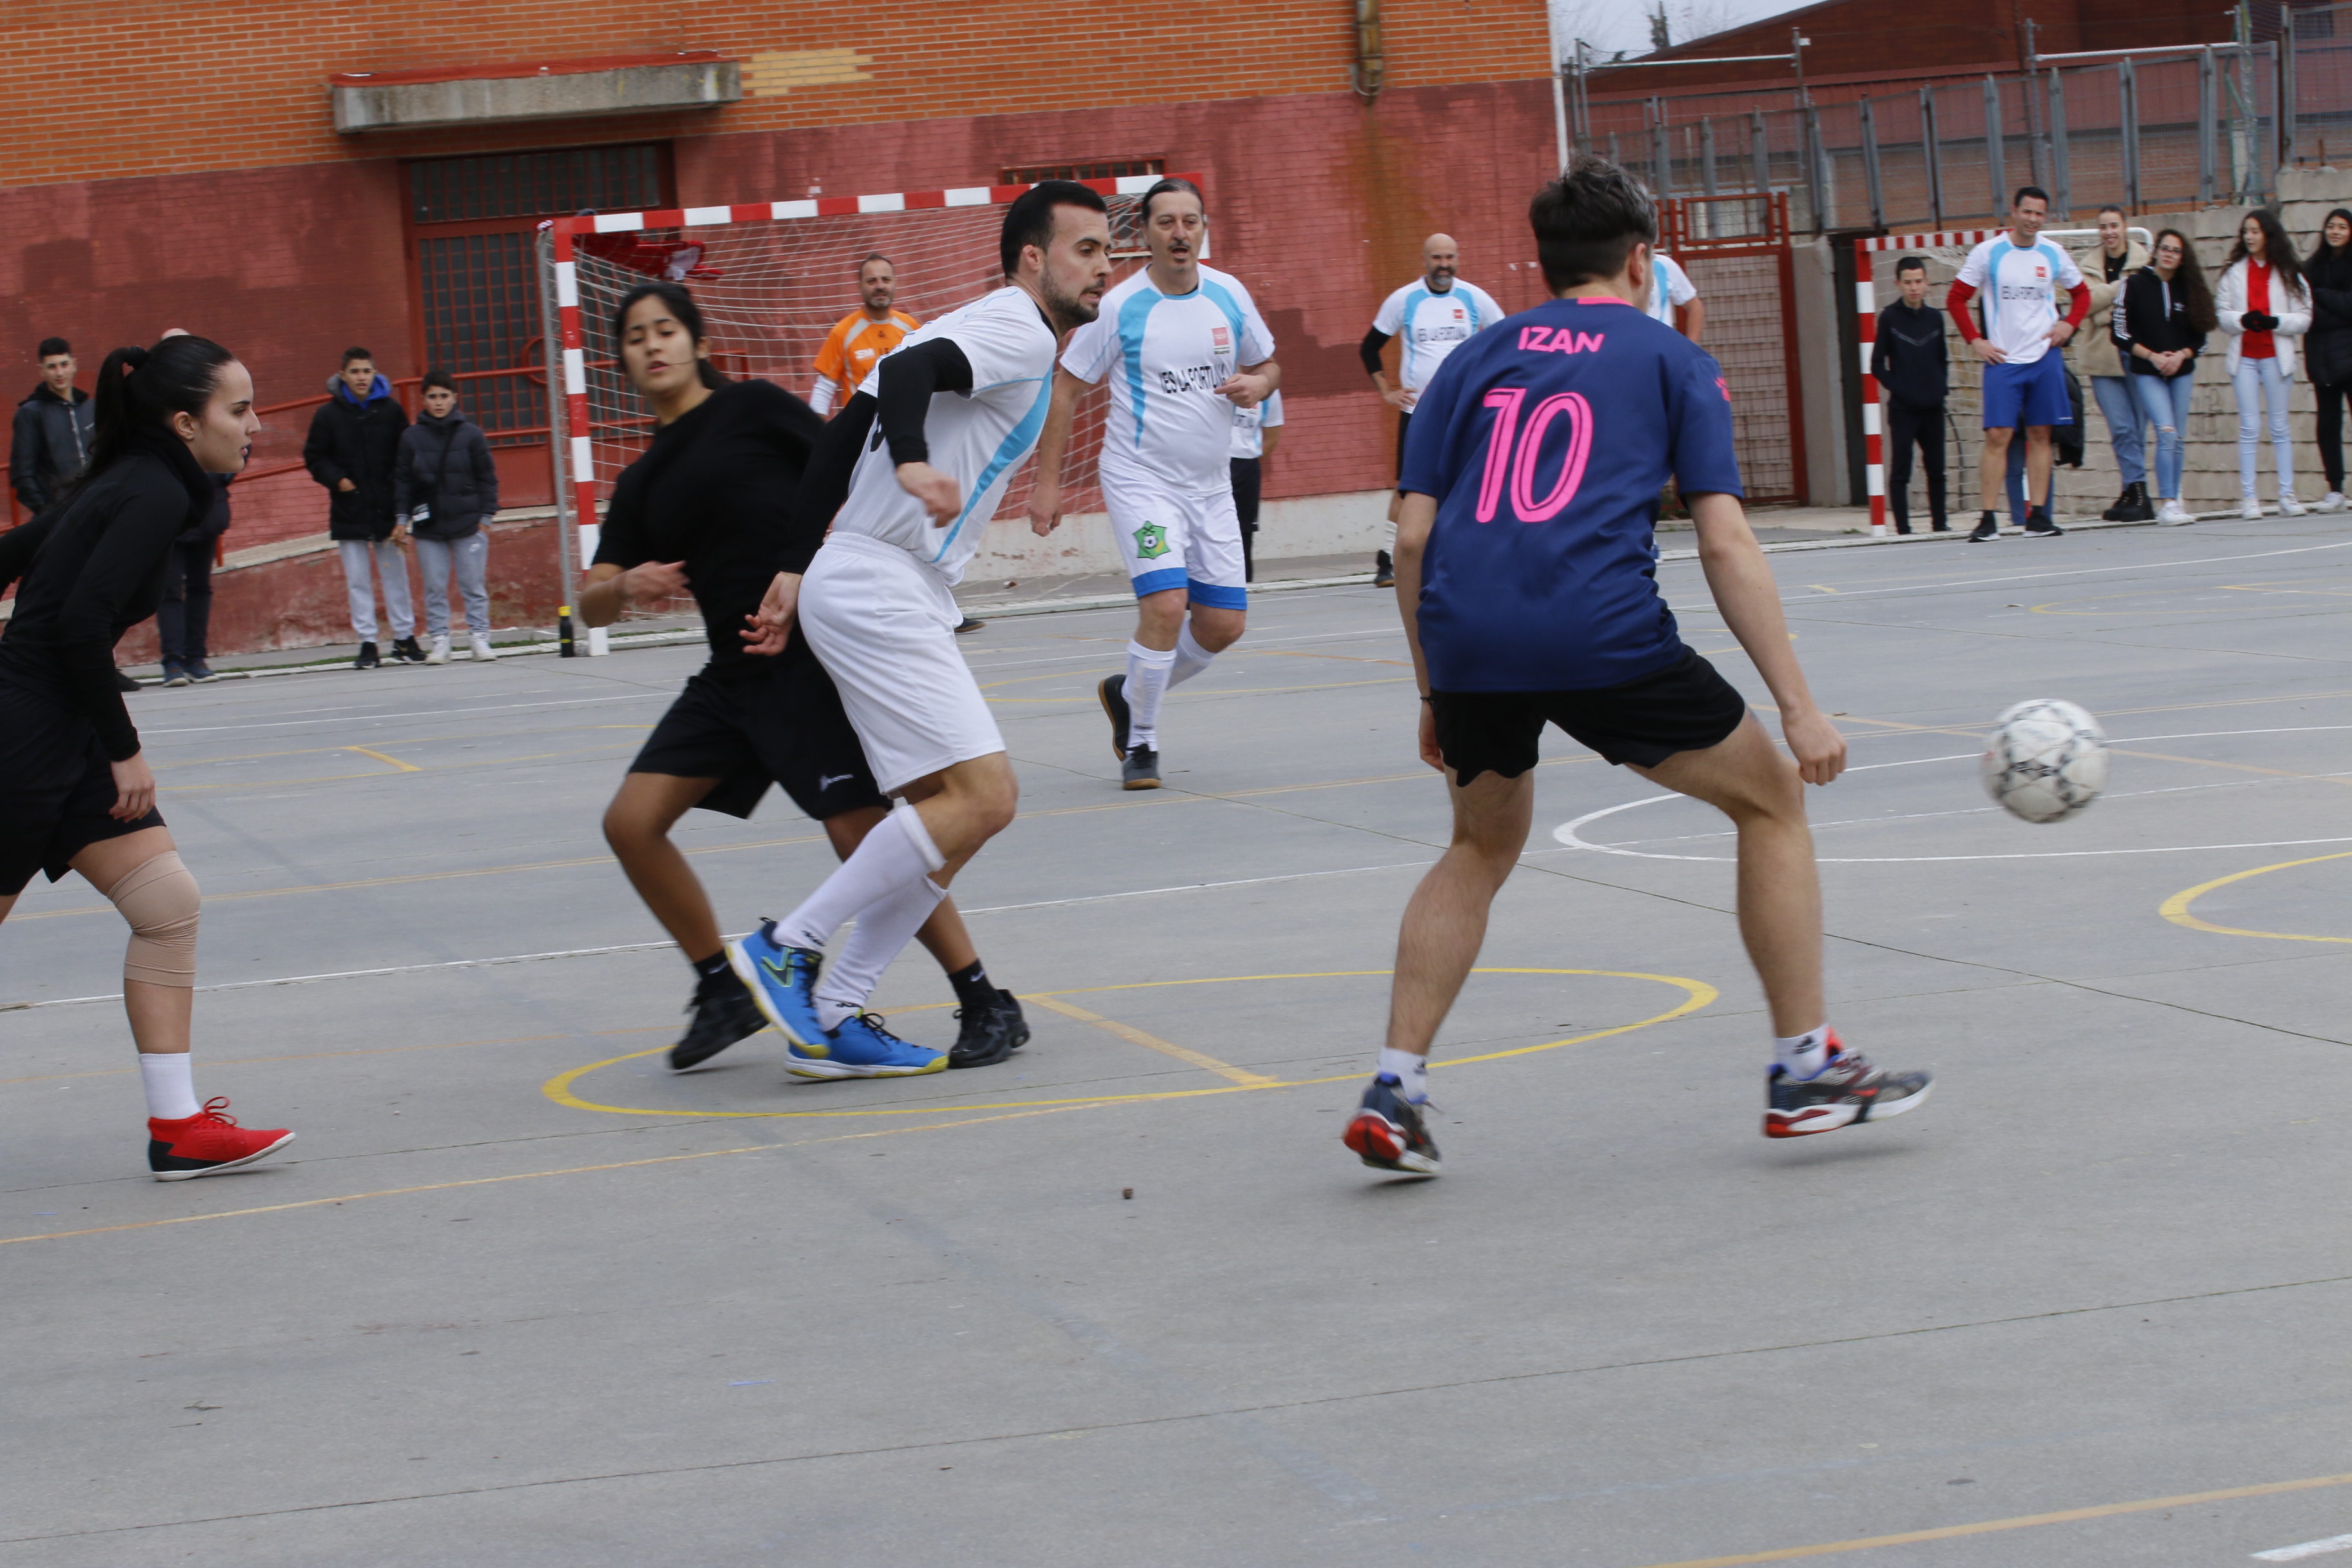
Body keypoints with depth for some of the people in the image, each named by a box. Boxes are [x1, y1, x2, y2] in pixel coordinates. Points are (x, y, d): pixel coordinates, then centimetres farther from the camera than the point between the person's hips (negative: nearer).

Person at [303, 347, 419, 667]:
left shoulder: (391, 410, 2)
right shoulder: (328, 414, 1)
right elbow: (314, 457, 7)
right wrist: (337, 479, -9)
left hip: (386, 508, 0)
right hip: (348, 509, 0)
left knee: (395, 574, 4)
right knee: (356, 579, 1)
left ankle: (404, 638, 13)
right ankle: (367, 643, 4)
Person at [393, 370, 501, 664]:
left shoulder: (470, 434, 0)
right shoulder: (411, 437, 3)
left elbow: (487, 478, 4)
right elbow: (402, 480, 8)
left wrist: (486, 516, -1)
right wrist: (402, 516, 1)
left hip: (467, 522, -1)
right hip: (428, 527, 1)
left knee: (474, 585, 1)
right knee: (435, 587, 3)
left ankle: (479, 636, 8)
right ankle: (439, 640, 7)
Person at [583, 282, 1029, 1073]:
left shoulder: (751, 407, 0)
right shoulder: (642, 483, 16)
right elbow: (593, 604, 12)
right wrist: (627, 586, -10)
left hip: (812, 651, -7)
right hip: (735, 671, 7)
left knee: (862, 831, -13)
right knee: (631, 822, -1)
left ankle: (988, 1006, -4)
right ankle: (723, 991, 13)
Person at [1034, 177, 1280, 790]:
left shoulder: (1229, 295, 2)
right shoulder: (1120, 307, -10)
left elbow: (1268, 366, 16)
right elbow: (1065, 387, -3)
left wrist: (1256, 385, -9)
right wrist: (1047, 481, -6)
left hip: (1211, 486, 5)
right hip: (1141, 480, -5)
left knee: (1224, 624, 4)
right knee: (1165, 605, -21)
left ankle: (1128, 694, 28)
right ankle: (1139, 743, -4)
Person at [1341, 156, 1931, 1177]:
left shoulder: (1472, 363, 23)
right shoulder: (1672, 361, 14)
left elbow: (1413, 538, 15)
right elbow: (1725, 543, 3)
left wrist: (1436, 698, 25)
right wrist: (1799, 709, 2)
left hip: (1466, 635, 4)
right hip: (1603, 632, -4)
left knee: (1482, 846, 27)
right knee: (1769, 795, 15)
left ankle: (1393, 1091, 17)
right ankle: (1805, 1071, 15)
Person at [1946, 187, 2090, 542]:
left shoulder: (2053, 255, 6)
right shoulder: (1988, 253, -2)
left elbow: (2082, 293, 19)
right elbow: (1955, 298, 4)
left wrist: (2069, 324, 2)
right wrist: (1974, 340, -4)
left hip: (2044, 357, 3)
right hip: (2003, 360, -3)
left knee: (2040, 435, 3)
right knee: (1997, 436, -9)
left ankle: (2038, 517, 8)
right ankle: (1988, 519, -7)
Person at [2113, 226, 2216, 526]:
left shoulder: (2188, 289, 7)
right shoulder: (2136, 285, -2)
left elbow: (2200, 338, 10)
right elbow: (2120, 332, -3)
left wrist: (2181, 355, -9)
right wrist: (2152, 356, -11)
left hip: (2181, 371, 4)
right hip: (2146, 373, -4)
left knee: (2178, 439, 5)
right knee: (2167, 432, -17)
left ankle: (2173, 501, 17)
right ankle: (2167, 504, -20)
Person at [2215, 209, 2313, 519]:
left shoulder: (2288, 272, 2)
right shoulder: (2234, 271, 6)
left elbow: (2304, 317, -1)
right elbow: (2221, 313, 4)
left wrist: (2276, 322, -16)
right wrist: (2242, 320, -15)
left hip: (2276, 357, -1)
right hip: (2244, 357, 1)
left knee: (2280, 427, 4)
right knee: (2249, 428, -1)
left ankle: (2287, 495, 7)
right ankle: (2248, 498, 0)